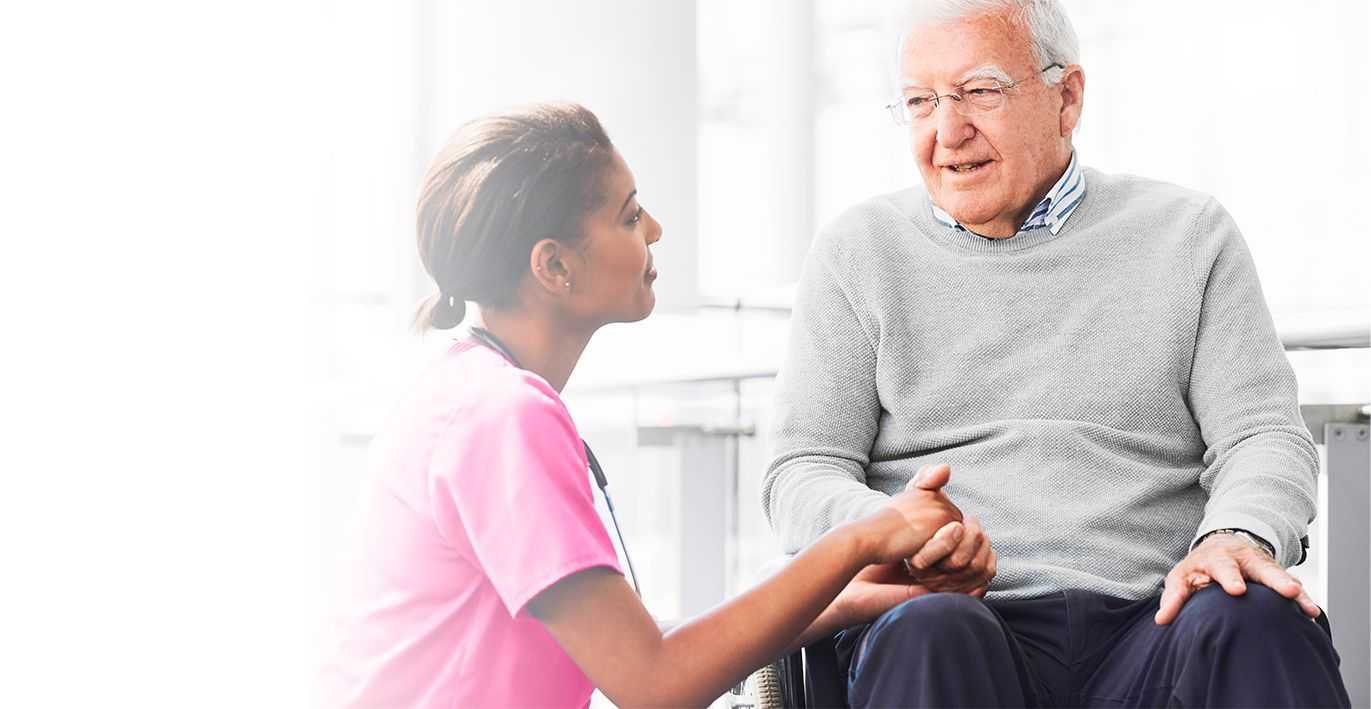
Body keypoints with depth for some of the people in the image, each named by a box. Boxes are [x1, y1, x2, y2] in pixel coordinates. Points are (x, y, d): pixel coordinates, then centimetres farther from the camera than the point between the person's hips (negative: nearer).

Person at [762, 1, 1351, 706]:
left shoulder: (1187, 234, 16)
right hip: (966, 621, 0)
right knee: (929, 632, -37)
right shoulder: (859, 252, 15)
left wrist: (1236, 537, -16)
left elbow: (1263, 432, 8)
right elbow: (802, 470, 9)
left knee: (1253, 620, -34)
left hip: (1148, 623, 1)